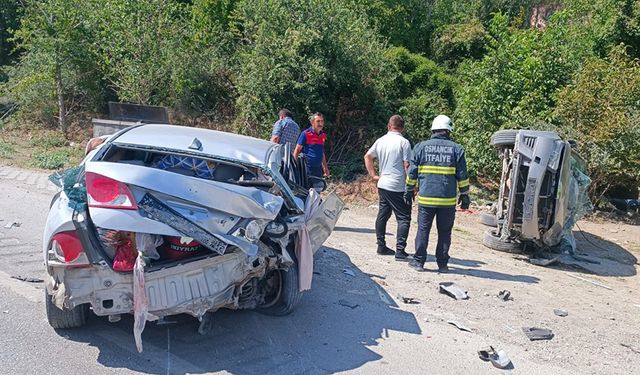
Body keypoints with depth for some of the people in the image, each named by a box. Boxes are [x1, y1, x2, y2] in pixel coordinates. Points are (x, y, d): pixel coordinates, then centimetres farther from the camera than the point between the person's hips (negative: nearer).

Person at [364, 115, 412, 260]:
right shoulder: (404, 142, -11)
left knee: (382, 216, 14)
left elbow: (367, 157, 16)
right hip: (399, 188, -6)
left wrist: (373, 175, 17)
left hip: (383, 185, 6)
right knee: (404, 218, -1)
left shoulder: (380, 141, 7)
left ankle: (381, 246, 21)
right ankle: (400, 250, -5)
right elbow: (407, 166, -13)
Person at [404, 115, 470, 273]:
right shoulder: (456, 149, 2)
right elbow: (462, 176, 3)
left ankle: (419, 261, 11)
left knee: (423, 230, 9)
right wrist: (464, 195, 10)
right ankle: (442, 264, 13)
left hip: (426, 198, 0)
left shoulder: (421, 147, 3)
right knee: (444, 232, 9)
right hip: (448, 200, 0)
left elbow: (412, 172, 5)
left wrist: (409, 190, 15)